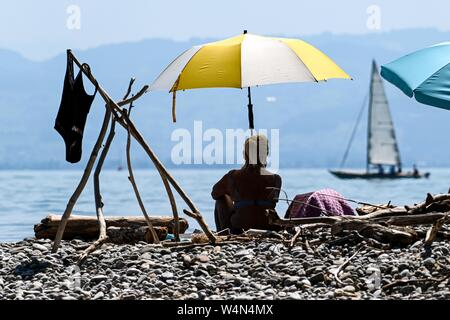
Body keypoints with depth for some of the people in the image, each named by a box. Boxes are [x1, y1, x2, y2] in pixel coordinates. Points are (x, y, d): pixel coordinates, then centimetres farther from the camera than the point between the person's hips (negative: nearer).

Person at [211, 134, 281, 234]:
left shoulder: (233, 176, -5)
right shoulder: (275, 179, -4)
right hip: (269, 231, 1)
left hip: (240, 230, -1)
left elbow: (215, 193, 14)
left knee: (222, 198, 24)